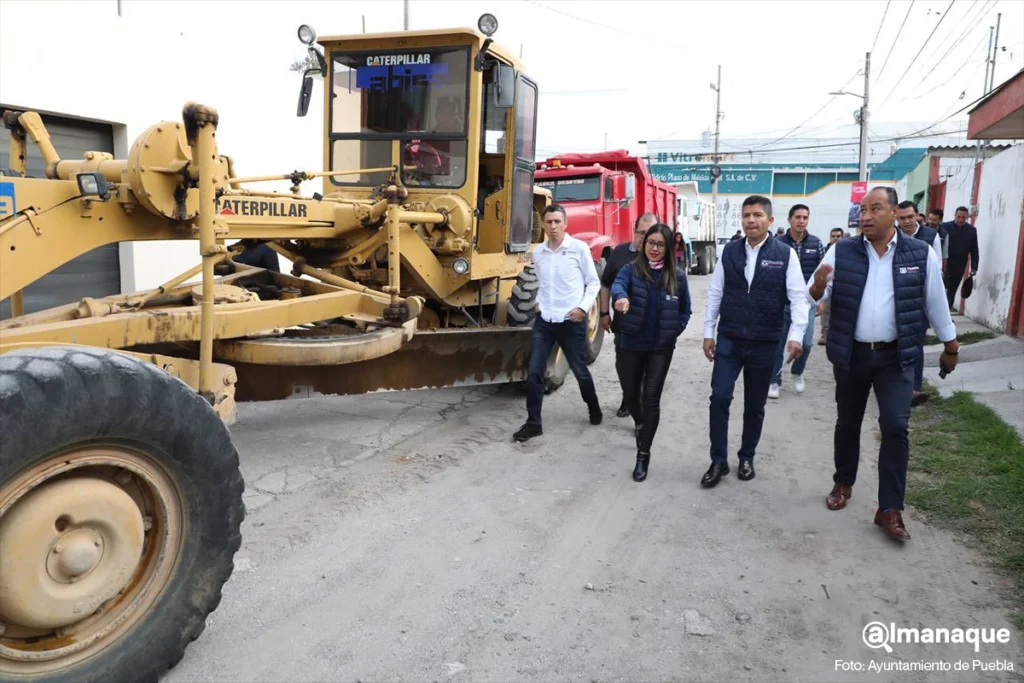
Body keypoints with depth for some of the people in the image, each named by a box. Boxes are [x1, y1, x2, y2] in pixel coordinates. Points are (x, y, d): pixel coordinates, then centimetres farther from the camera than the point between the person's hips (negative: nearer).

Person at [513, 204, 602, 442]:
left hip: (571, 322, -3)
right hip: (543, 321, 4)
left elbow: (593, 283, -2)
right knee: (534, 373, -2)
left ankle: (594, 409, 37)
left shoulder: (579, 248, -8)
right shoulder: (537, 252, 6)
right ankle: (533, 423, 9)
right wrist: (538, 301, 6)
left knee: (580, 371, 11)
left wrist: (583, 307, -14)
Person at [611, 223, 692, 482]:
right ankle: (639, 423, 49)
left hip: (661, 347, -1)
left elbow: (685, 310, 8)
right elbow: (617, 285, -28)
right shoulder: (631, 269, -6)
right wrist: (621, 297, -51)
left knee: (651, 397, -6)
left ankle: (643, 454, 3)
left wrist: (673, 333, -2)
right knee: (631, 393, 14)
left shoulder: (677, 275, -2)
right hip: (632, 344, 1)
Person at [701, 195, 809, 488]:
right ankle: (719, 461, 8)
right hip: (729, 340, 1)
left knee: (755, 405, 11)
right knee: (719, 398, -5)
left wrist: (795, 335, -17)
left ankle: (747, 457, 30)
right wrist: (708, 333, 4)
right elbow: (715, 293, 5)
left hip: (765, 343, -1)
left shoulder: (785, 254, -5)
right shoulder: (729, 251, 2)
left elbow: (798, 297, -8)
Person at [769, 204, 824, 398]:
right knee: (778, 343, 3)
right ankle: (774, 381, 16)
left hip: (807, 301, 1)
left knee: (806, 343, 0)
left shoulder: (816, 244, 1)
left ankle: (797, 373, 27)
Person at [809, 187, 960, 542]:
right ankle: (843, 482, 35)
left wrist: (950, 346, 13)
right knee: (847, 423, 14)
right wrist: (818, 284, -31)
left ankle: (890, 508, 3)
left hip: (895, 356, -1)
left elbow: (935, 303, 4)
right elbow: (816, 297, -8)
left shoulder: (921, 254, -5)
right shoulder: (842, 252, -4)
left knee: (896, 428, -6)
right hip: (851, 354, 1)